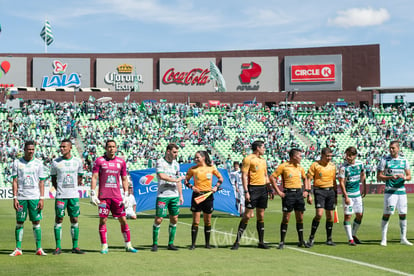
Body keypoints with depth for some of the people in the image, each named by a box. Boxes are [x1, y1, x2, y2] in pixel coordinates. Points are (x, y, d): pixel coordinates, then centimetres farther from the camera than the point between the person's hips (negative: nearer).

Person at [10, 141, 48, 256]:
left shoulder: (38, 163, 5)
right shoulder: (17, 163, 4)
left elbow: (41, 182, 6)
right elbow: (15, 181, 4)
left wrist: (42, 198, -2)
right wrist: (15, 198, -4)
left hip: (35, 197, 0)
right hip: (21, 197, 0)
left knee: (36, 222, 0)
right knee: (19, 222, 2)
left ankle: (39, 248, 5)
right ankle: (18, 249, 9)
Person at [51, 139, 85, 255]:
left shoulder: (77, 161, 5)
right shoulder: (55, 162, 2)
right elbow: (53, 179, 9)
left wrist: (73, 188, 8)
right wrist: (59, 190, 2)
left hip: (74, 196, 1)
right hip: (60, 196, -1)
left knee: (74, 220, 3)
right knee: (59, 220, -1)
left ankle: (75, 247, 10)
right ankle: (58, 247, 5)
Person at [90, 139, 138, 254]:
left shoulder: (121, 162, 9)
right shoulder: (99, 161, 1)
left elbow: (124, 179, 14)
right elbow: (94, 177, -1)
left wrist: (126, 195, 6)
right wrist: (93, 194, -9)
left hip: (117, 196, 2)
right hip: (103, 196, -2)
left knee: (123, 220, 2)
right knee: (103, 220, -1)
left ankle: (128, 245, 10)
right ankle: (104, 246, 8)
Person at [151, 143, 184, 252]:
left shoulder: (176, 164, 14)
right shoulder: (160, 162, -6)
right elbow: (161, 176, -21)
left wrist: (181, 195, 17)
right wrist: (175, 180, -12)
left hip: (174, 196, 6)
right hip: (163, 195, -6)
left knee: (174, 220, 6)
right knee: (158, 219, -6)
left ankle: (171, 244, 14)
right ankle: (155, 244, 4)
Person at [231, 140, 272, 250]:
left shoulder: (263, 160, 16)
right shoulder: (248, 159, -7)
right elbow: (244, 176, -10)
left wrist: (269, 188, 17)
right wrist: (246, 191, -16)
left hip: (263, 189, 7)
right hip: (253, 188, -7)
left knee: (261, 216, 8)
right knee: (247, 215, -8)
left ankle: (261, 242, 14)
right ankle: (237, 241, -2)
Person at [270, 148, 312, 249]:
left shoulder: (300, 167, 13)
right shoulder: (283, 166, -6)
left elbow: (304, 179, 28)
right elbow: (272, 177, -6)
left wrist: (306, 190, 14)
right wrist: (278, 191, -9)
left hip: (299, 193, 6)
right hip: (288, 193, -5)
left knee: (300, 218, 7)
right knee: (286, 218, -4)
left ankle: (301, 241, 15)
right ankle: (282, 242, 3)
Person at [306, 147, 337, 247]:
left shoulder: (332, 166, 11)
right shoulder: (315, 165, -4)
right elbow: (308, 179, -4)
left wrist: (335, 195, 18)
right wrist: (308, 194, -11)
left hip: (330, 191, 5)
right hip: (319, 191, -5)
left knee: (330, 216, 5)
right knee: (319, 214, -17)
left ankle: (329, 239, 15)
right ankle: (311, 237, -5)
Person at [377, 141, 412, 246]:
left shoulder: (404, 160, 10)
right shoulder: (384, 160, -1)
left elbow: (409, 176, 10)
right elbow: (379, 177, -3)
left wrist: (404, 177, -13)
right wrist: (390, 177, -19)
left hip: (401, 191, 4)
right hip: (390, 191, -4)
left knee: (403, 214, 6)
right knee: (387, 214, -7)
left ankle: (403, 238, 17)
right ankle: (384, 239, 0)